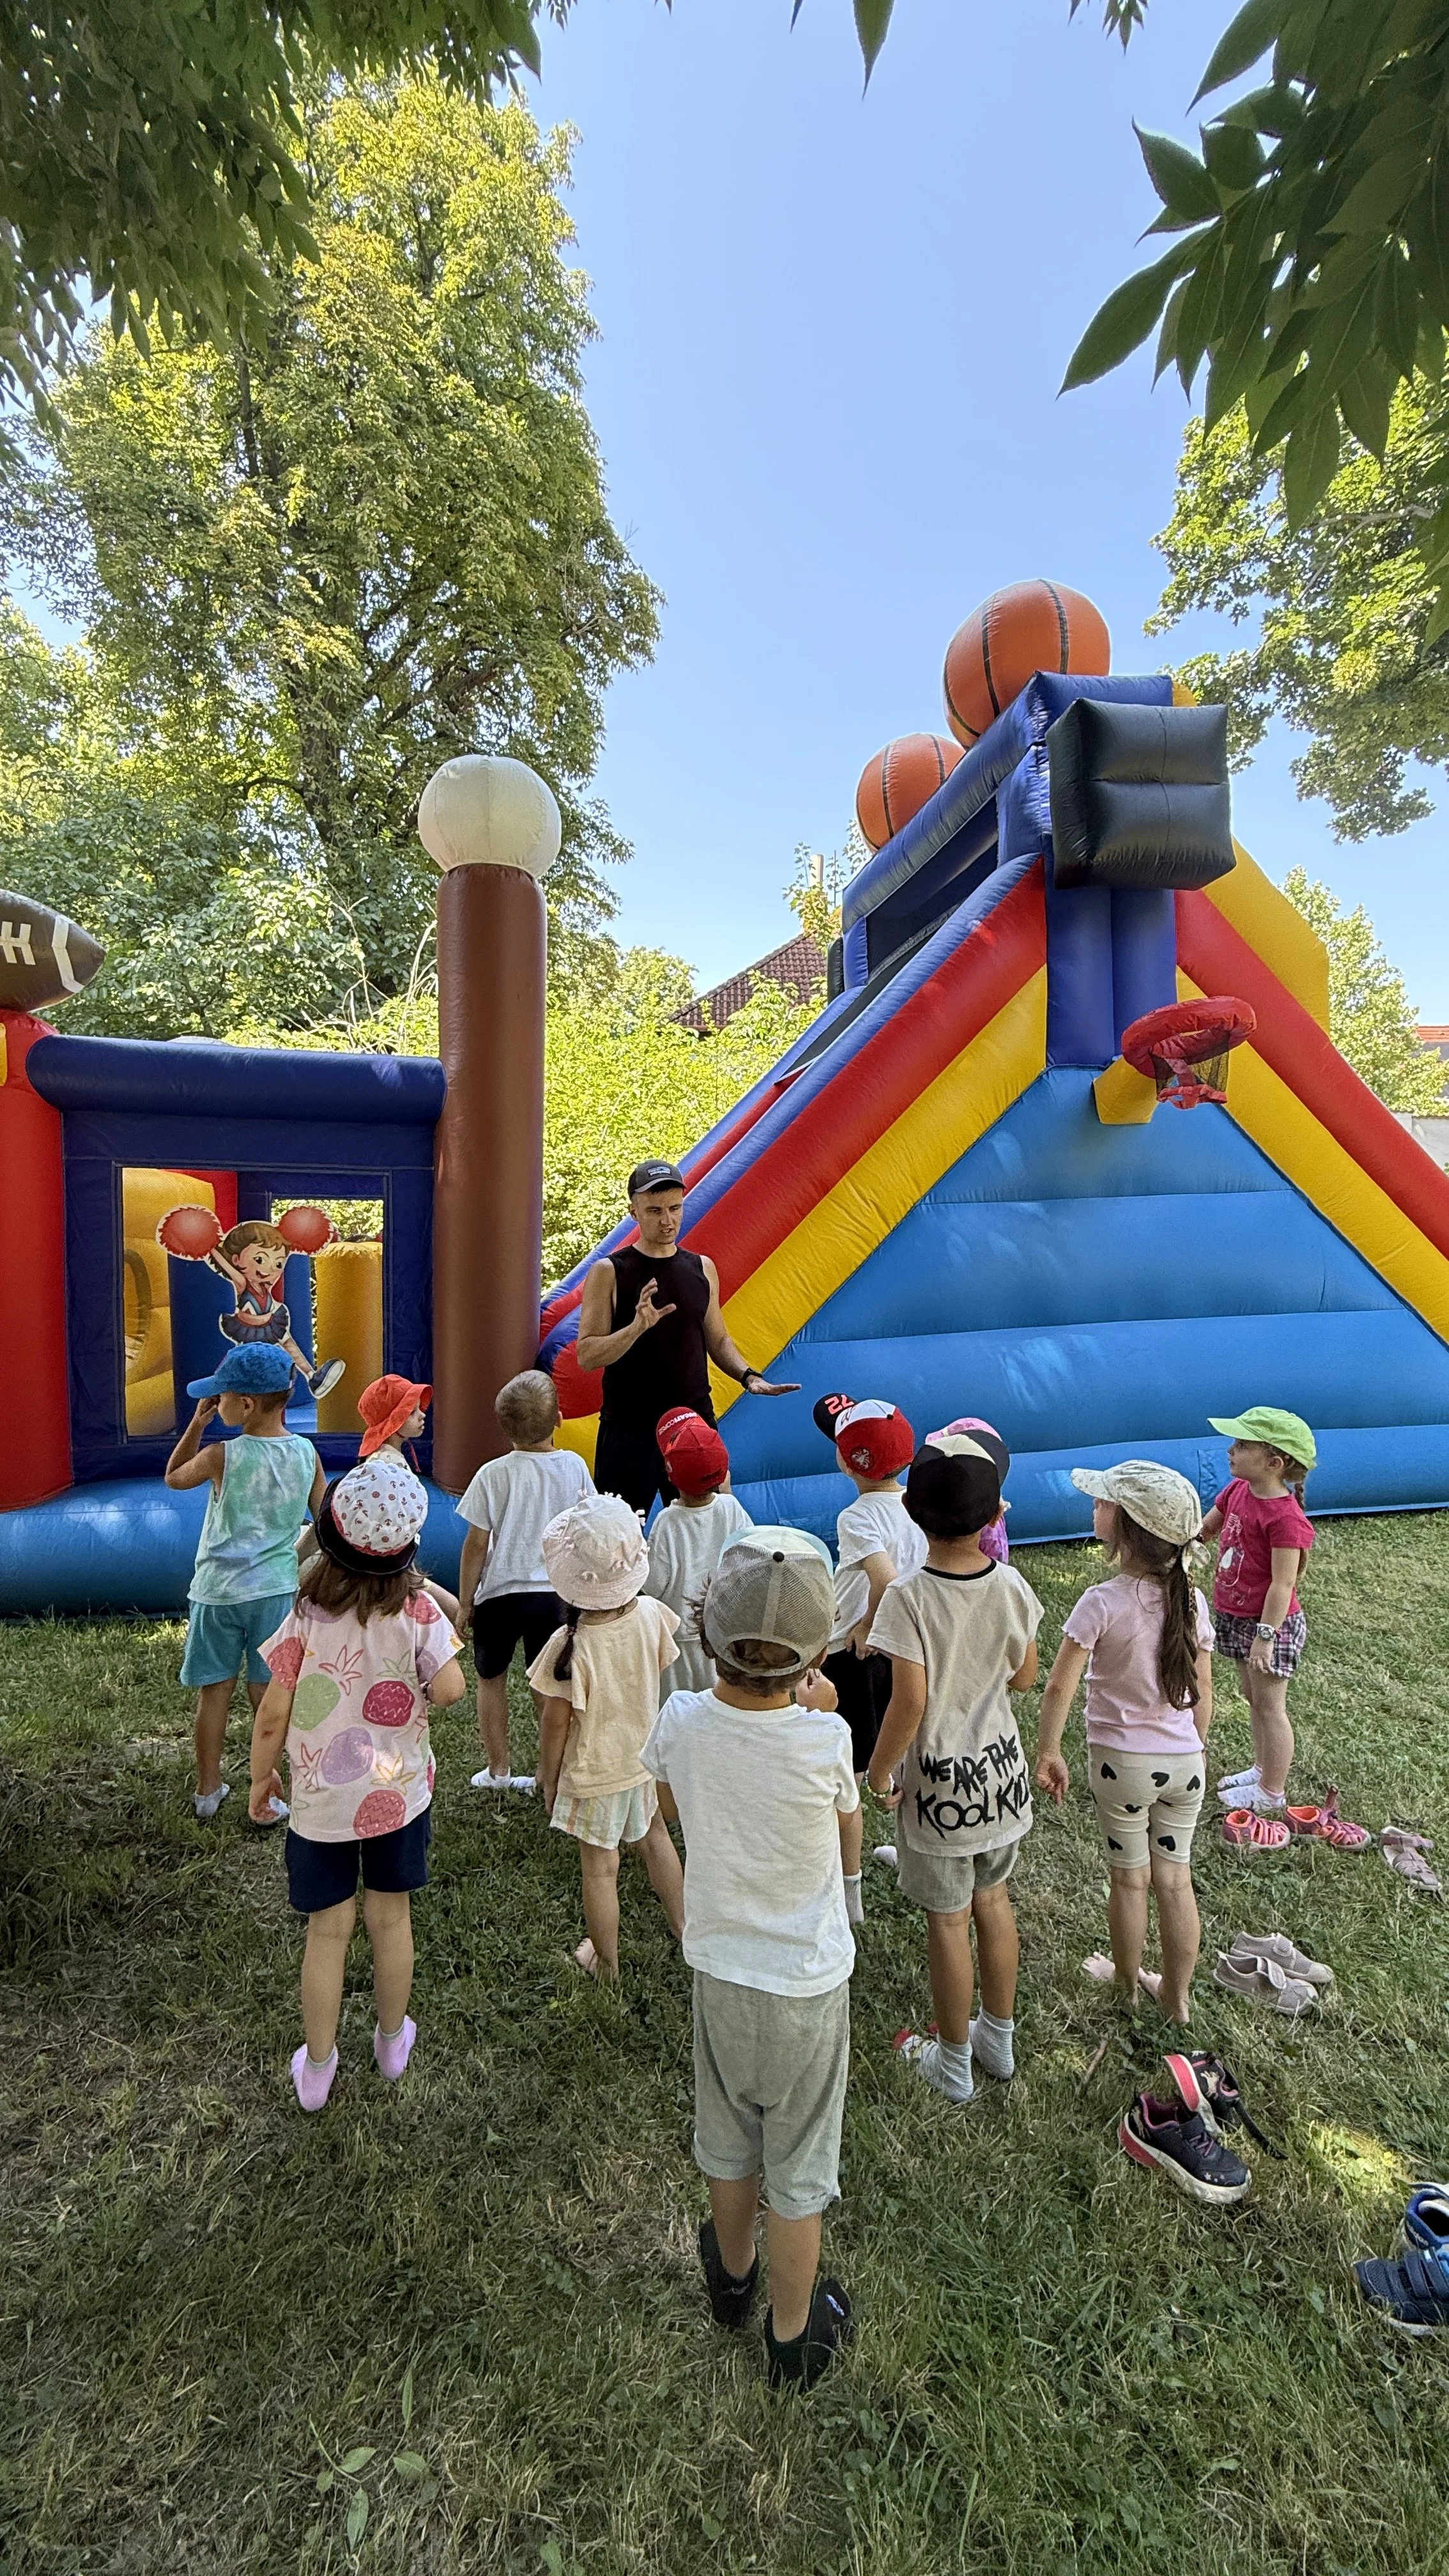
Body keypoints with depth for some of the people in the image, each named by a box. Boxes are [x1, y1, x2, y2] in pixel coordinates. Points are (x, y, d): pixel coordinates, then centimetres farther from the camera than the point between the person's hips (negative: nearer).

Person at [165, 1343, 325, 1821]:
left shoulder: (221, 1455, -14)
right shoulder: (306, 1452, -6)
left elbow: (173, 1477, 8)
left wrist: (197, 1423, 4)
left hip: (218, 1592, -1)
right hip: (276, 1589, 2)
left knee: (215, 1691, 14)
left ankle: (208, 1792, 30)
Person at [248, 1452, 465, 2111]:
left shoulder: (306, 1616, -19)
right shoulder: (417, 1610, -19)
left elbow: (272, 1718, -12)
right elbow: (448, 1689, -24)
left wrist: (260, 1776, 7)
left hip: (322, 1801, 0)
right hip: (399, 1793, 1)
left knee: (328, 1931, 17)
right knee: (391, 1919, 20)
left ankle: (317, 2068, 36)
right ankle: (392, 2040, 42)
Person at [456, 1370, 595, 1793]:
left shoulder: (493, 1474, -11)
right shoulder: (574, 1466, -4)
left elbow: (476, 1543, -7)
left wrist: (465, 1600, 5)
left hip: (500, 1593, -1)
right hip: (556, 1592, 2)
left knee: (491, 1678, 20)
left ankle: (498, 1769, 29)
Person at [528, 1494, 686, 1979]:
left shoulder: (571, 1645, -32)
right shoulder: (651, 1616, -21)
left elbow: (555, 1725, -19)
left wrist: (548, 1780, -2)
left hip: (592, 1774, -4)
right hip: (642, 1757, 5)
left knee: (599, 1868, 17)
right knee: (653, 1836, 29)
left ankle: (605, 1961, 39)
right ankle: (681, 1925, 49)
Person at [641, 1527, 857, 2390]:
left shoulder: (682, 1723, -22)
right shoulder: (824, 1739, -30)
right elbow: (844, 1814, -7)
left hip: (720, 1971, 3)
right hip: (807, 1983, -3)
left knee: (729, 2136, 29)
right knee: (798, 2165, 22)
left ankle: (733, 2273, 55)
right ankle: (794, 2334, 44)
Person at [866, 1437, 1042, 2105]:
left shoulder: (907, 1599, -27)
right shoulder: (1011, 1586, -12)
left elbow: (909, 1704, -24)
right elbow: (1024, 1677, 0)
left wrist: (878, 1772, -9)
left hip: (940, 1780, -4)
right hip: (1000, 1768, 5)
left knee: (948, 1920, 15)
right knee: (992, 1900, 24)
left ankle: (953, 2065, 35)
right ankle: (998, 2039, 44)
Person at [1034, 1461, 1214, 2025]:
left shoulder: (1103, 1603, -23)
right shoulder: (1190, 1601, -8)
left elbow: (1059, 1687, -21)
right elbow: (1202, 1693, 1)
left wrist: (1047, 1753, -7)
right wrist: (1191, 1750, 17)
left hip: (1121, 1762, -3)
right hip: (1185, 1762, 4)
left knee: (1129, 1879, 17)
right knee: (1175, 1880, 19)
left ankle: (1127, 1985, 39)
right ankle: (1176, 1996, 37)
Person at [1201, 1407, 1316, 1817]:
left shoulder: (1285, 1517, -26)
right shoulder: (1237, 1491, -1)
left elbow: (1282, 1585, -24)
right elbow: (1206, 1528, 14)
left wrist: (1265, 1636, -23)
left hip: (1269, 1622, -8)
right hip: (1234, 1615, 8)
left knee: (1270, 1707, 8)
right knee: (1253, 1699, 23)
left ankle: (1272, 1793, 25)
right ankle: (1261, 1768, 40)